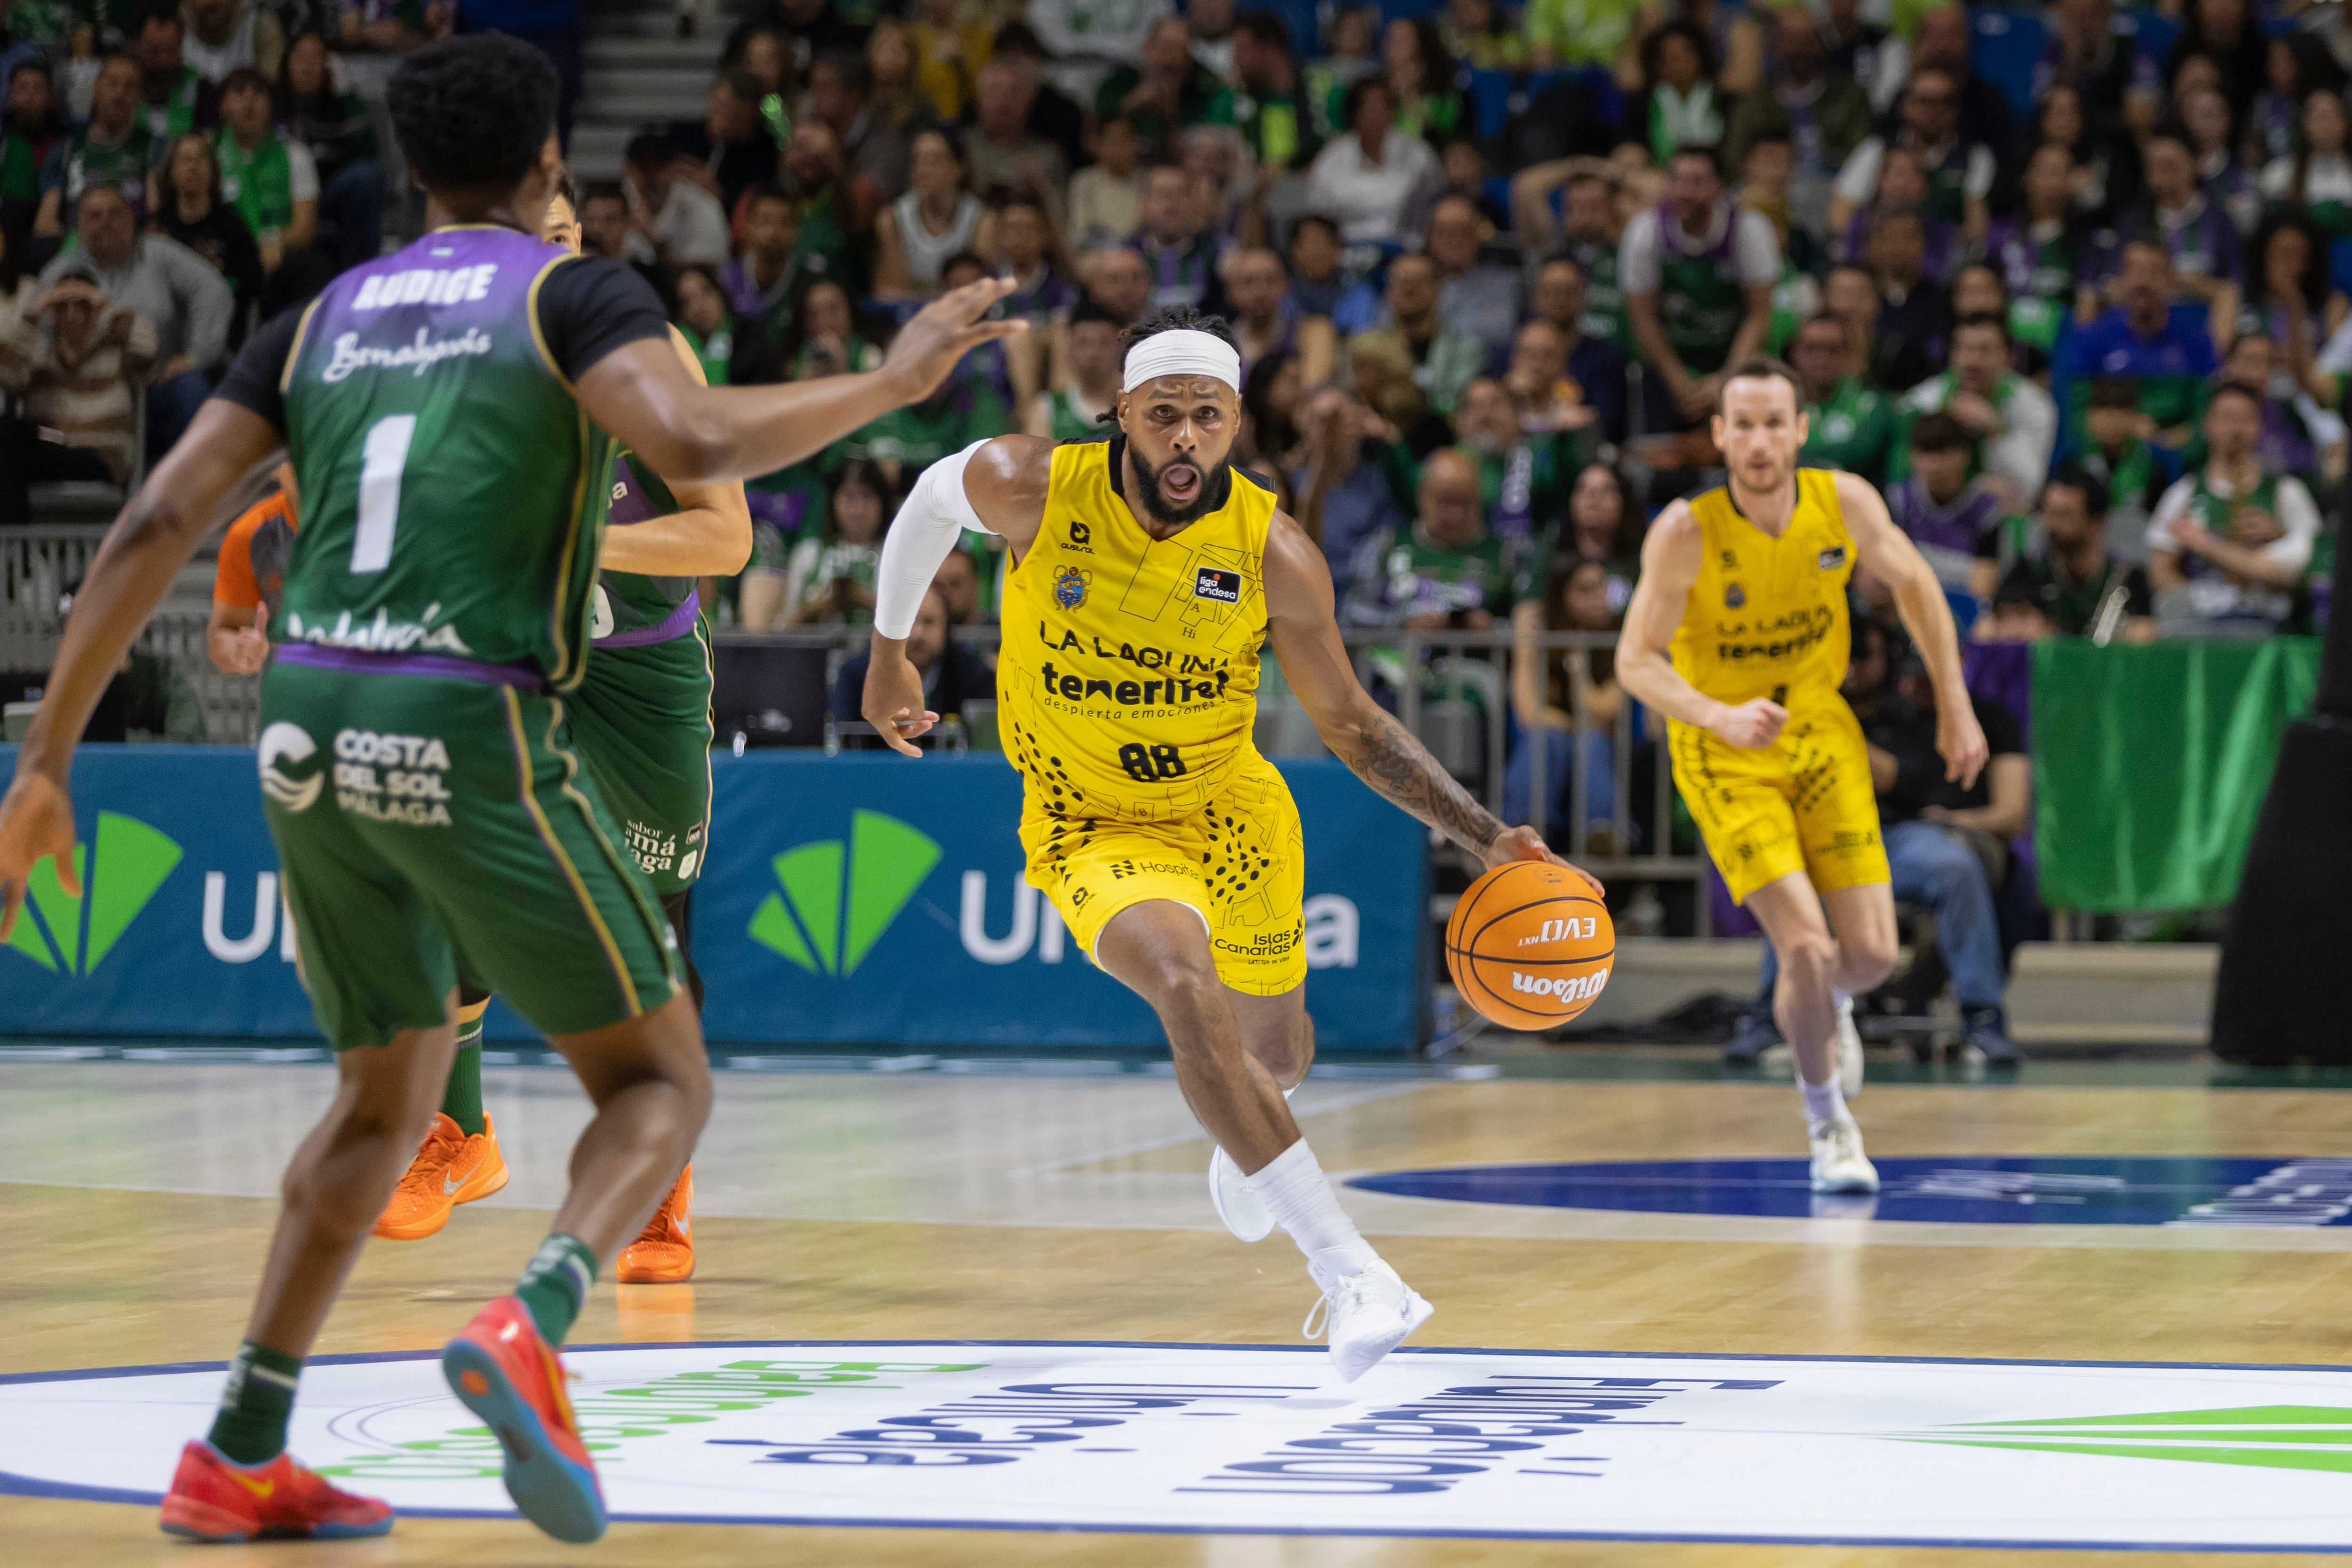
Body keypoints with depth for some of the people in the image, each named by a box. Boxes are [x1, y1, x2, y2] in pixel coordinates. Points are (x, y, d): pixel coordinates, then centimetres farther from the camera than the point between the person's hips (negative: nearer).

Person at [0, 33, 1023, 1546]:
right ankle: (528, 1335, -21)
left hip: (309, 736, 6)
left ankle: (239, 1456, 17)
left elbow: (158, 526, 9)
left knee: (390, 1097, 24)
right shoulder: (575, 294, 3)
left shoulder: (324, 319, 17)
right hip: (469, 735, -5)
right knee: (662, 1082, 8)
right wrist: (893, 382, -4)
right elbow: (703, 445, -18)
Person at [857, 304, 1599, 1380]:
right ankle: (1347, 1272, -33)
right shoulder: (1031, 489, -22)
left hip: (1231, 807, 3)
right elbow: (931, 502, 2)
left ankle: (1242, 1141, 63)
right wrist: (889, 653, 13)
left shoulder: (1274, 556, -20)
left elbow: (1351, 726, -9)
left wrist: (1486, 838, -19)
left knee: (1277, 1050, 22)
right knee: (1186, 988, -32)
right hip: (1091, 826, -3)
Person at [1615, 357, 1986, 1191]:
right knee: (1806, 946, -17)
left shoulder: (1846, 503, -14)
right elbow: (1636, 661, -24)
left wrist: (1956, 709, 6)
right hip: (1725, 756, -3)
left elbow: (1914, 585, 4)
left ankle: (1830, 1005, 37)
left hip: (1822, 733, 3)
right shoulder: (1686, 533, -24)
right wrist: (1722, 717, -41)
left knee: (1872, 953, -3)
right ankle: (1827, 1122, 8)